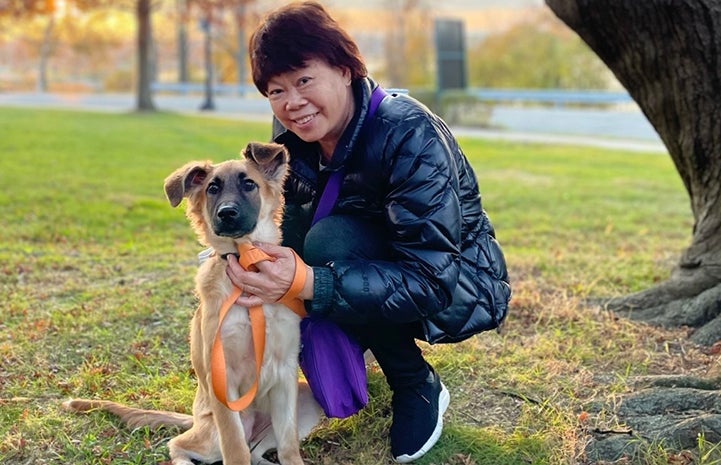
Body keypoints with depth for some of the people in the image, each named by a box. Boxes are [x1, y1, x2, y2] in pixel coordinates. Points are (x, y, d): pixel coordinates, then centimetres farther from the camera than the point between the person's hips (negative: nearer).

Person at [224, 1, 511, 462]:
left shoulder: (408, 134, -30)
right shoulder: (293, 138, -9)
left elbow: (433, 279, -34)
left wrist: (309, 284, -45)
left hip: (456, 289, -6)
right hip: (378, 273, 7)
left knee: (331, 242, -32)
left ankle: (421, 389, -11)